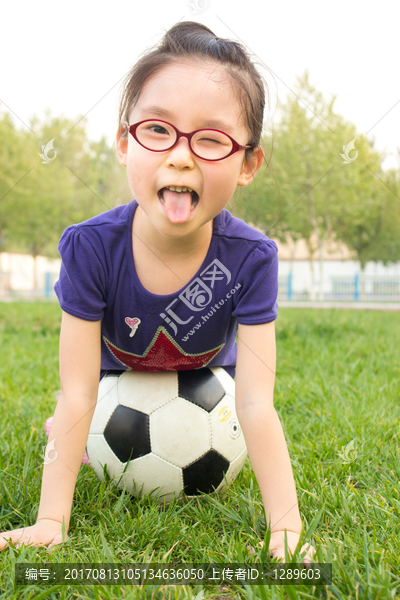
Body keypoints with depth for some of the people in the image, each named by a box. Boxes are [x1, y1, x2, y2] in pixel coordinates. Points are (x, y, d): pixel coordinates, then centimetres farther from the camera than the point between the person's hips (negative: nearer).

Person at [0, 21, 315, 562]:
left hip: (207, 370, 1)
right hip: (117, 368, 0)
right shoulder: (91, 247, -37)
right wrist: (50, 523, -36)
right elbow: (78, 396, -33)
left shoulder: (251, 258, -36)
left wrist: (287, 528, -41)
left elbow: (256, 404, -35)